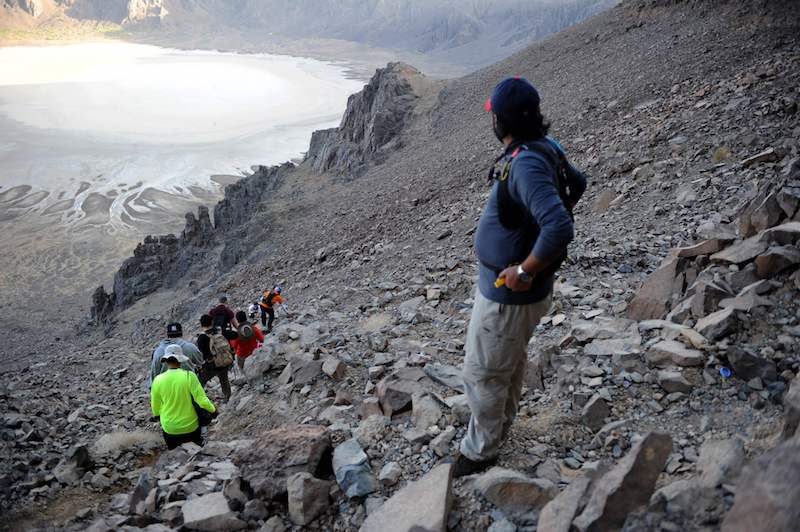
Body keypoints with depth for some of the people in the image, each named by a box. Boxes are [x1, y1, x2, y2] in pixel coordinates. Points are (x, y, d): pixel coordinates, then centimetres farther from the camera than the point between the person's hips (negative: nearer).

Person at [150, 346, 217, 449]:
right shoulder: (189, 376, -20)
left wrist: (157, 415, 21)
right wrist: (213, 410, 1)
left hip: (169, 429, 1)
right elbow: (202, 400, -18)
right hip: (190, 426, -1)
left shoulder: (158, 380, -14)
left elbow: (155, 407, -1)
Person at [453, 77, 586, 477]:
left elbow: (560, 229, -40)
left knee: (483, 375, 8)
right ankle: (498, 430, 49)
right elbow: (577, 183, 19)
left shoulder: (527, 164, -30)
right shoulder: (546, 149, -1)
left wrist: (525, 271, -27)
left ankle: (479, 452, 28)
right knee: (509, 365, 27)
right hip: (512, 291, 10)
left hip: (509, 294, -10)